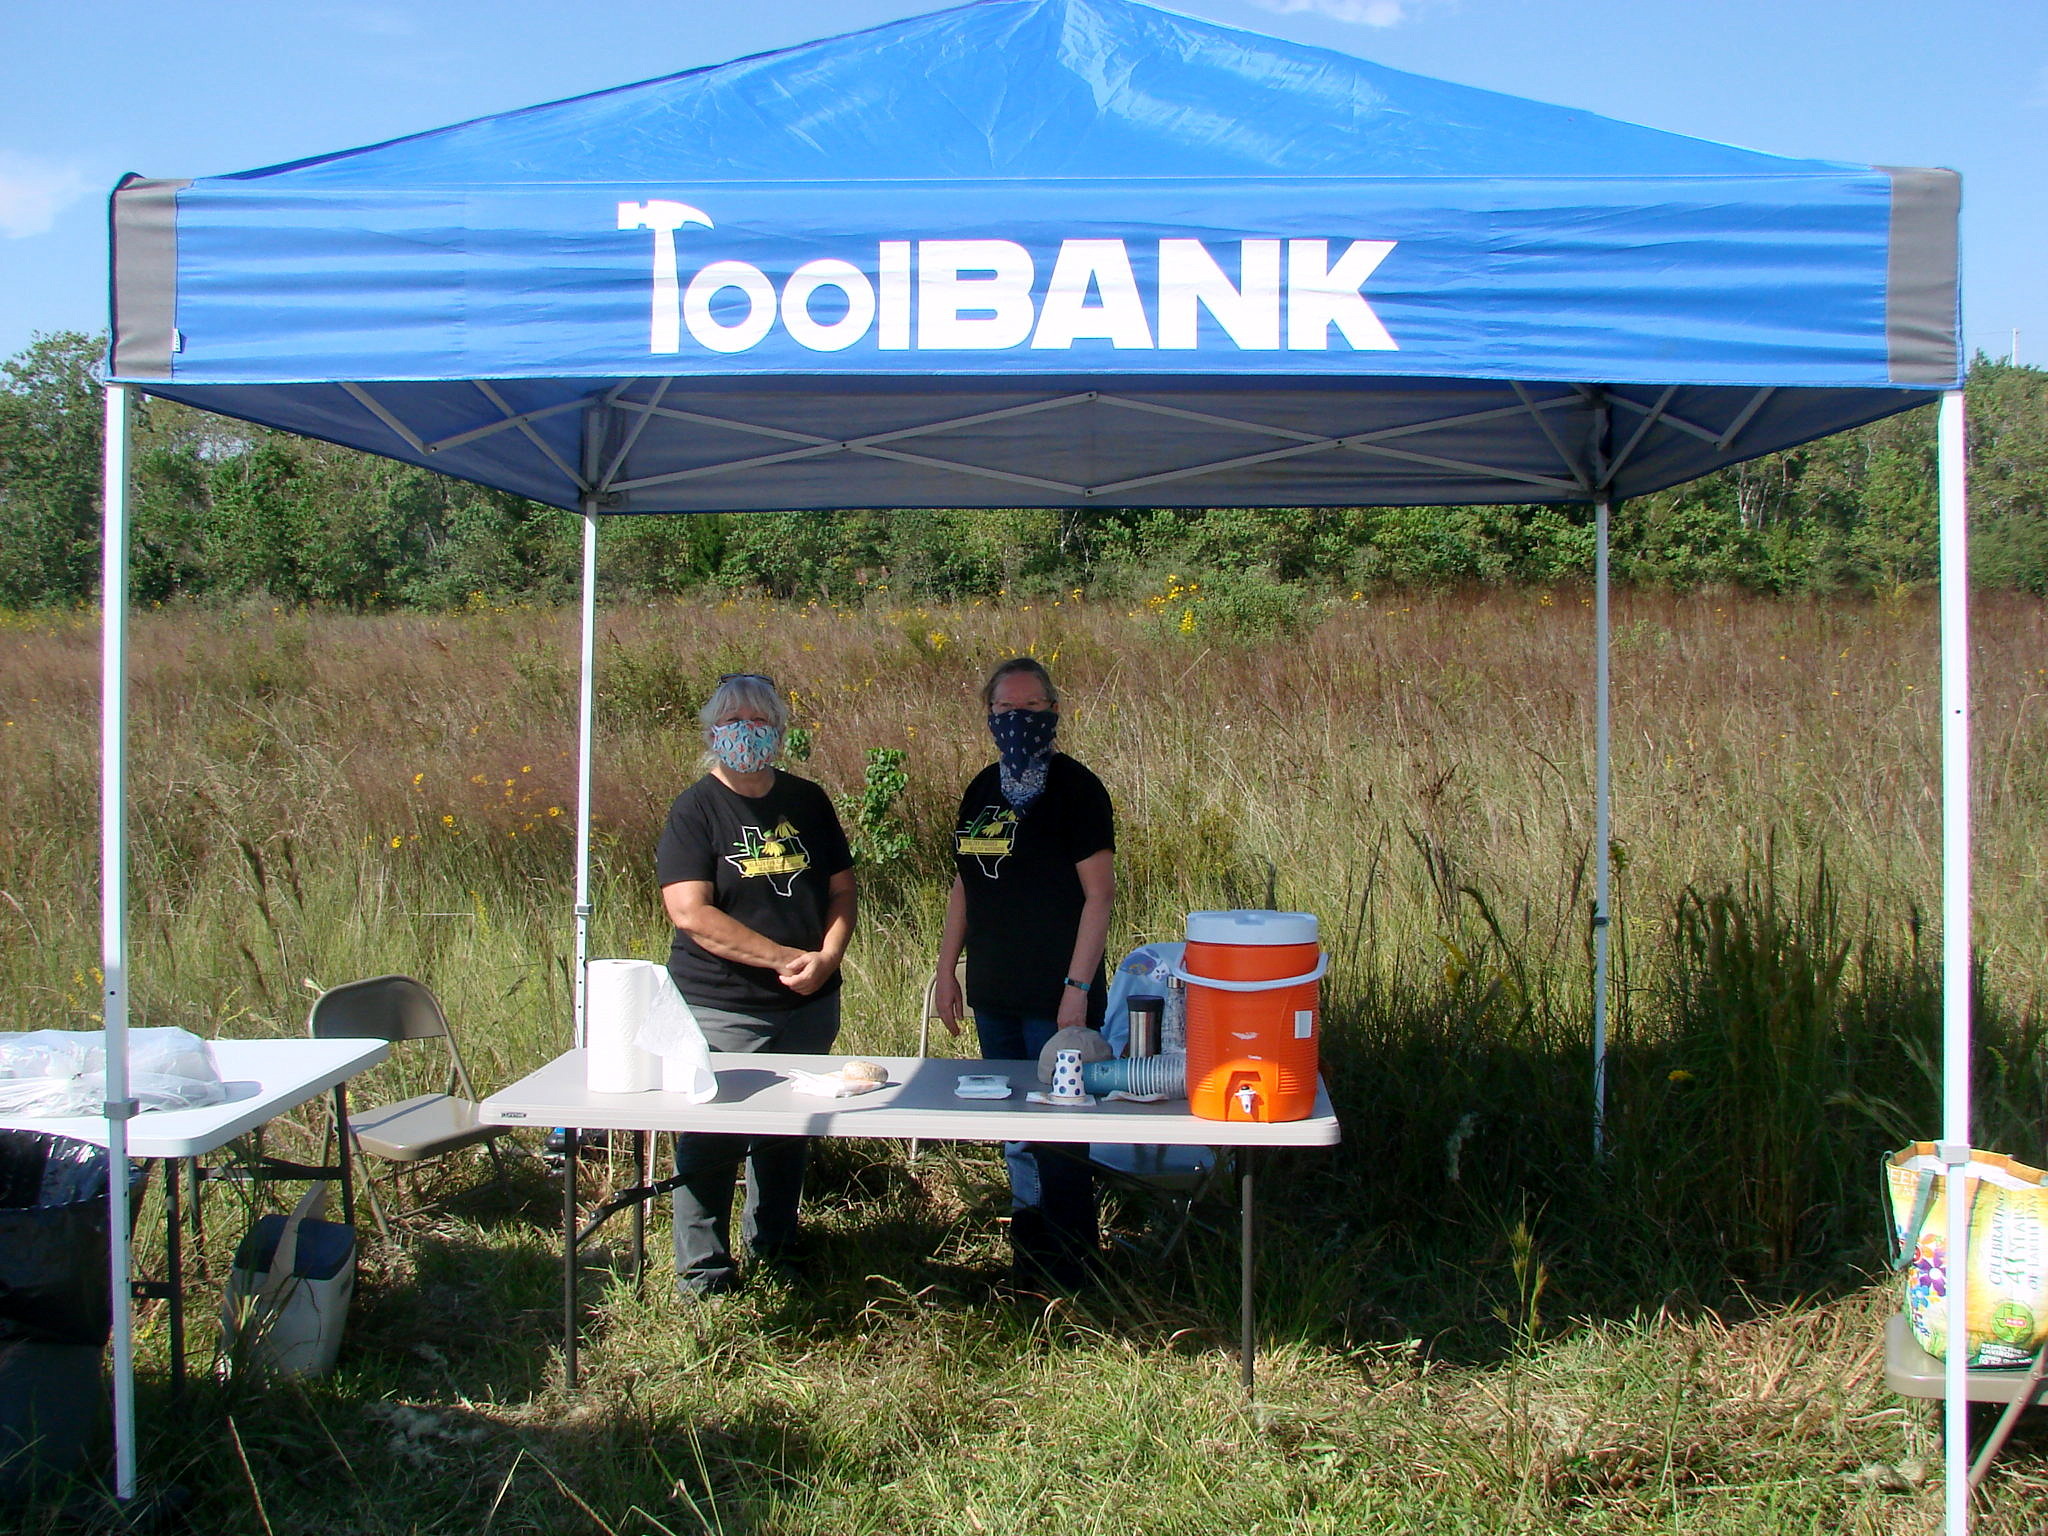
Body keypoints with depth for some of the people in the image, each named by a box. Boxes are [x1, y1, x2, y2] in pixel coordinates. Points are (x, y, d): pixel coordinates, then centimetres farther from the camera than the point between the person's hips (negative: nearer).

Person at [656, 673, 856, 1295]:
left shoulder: (807, 801, 8)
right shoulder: (695, 811, -6)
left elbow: (841, 889, 11)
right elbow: (691, 914, -16)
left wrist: (827, 957, -9)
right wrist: (787, 957, -18)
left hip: (810, 1009, 5)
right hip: (722, 1014, -5)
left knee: (789, 1133, 14)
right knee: (712, 1141, -1)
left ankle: (775, 1246, 32)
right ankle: (704, 1272, 13)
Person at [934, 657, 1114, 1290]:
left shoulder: (1076, 788, -8)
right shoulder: (983, 790, 11)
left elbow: (1099, 893, -12)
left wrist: (1078, 988, -17)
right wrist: (946, 969, 14)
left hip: (1055, 998, -6)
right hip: (994, 994, 6)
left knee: (1057, 1133, -2)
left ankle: (1069, 1271, 11)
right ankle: (1026, 1258, 23)